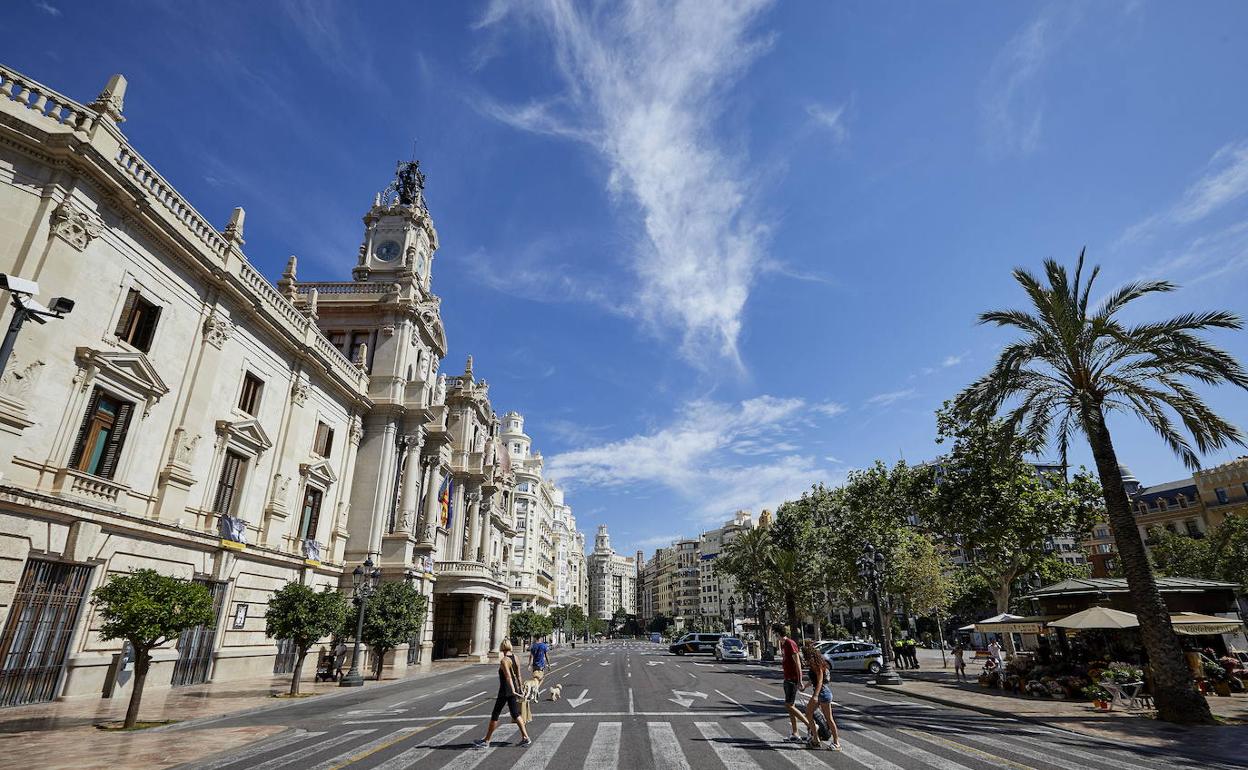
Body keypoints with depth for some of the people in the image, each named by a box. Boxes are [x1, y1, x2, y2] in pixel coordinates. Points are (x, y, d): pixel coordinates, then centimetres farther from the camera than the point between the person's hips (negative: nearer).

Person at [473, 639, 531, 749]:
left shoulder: (504, 660, -17)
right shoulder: (515, 658, 4)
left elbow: (508, 677, -26)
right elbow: (518, 675, 11)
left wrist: (513, 690, -31)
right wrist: (519, 688, 20)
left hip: (505, 691, -7)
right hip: (514, 689, 7)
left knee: (495, 715, 6)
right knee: (515, 714, 14)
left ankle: (486, 740, 17)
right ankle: (525, 738, 11)